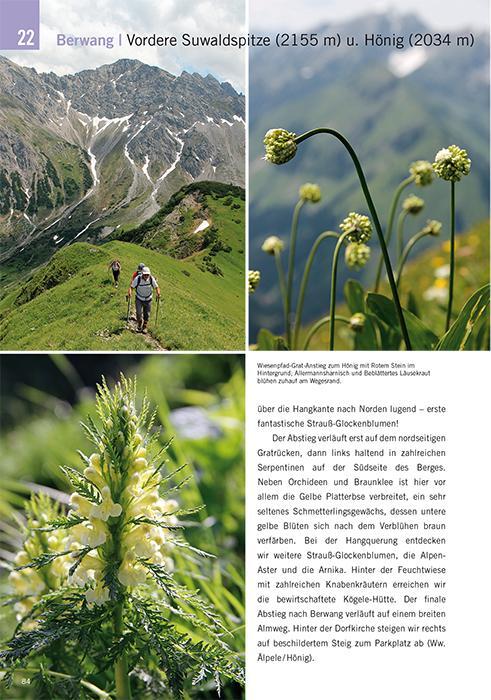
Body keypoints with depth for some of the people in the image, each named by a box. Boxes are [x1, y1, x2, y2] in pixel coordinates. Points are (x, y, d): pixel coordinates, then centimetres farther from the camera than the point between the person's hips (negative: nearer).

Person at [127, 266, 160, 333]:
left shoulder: (151, 279, -18)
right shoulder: (137, 279, -23)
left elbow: (156, 287, -10)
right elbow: (131, 286, -19)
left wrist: (158, 293, -30)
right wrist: (129, 292, -39)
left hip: (148, 299, 2)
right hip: (139, 299, -2)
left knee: (147, 314, 6)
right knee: (139, 313, -12)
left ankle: (144, 327, 27)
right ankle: (139, 324, 18)